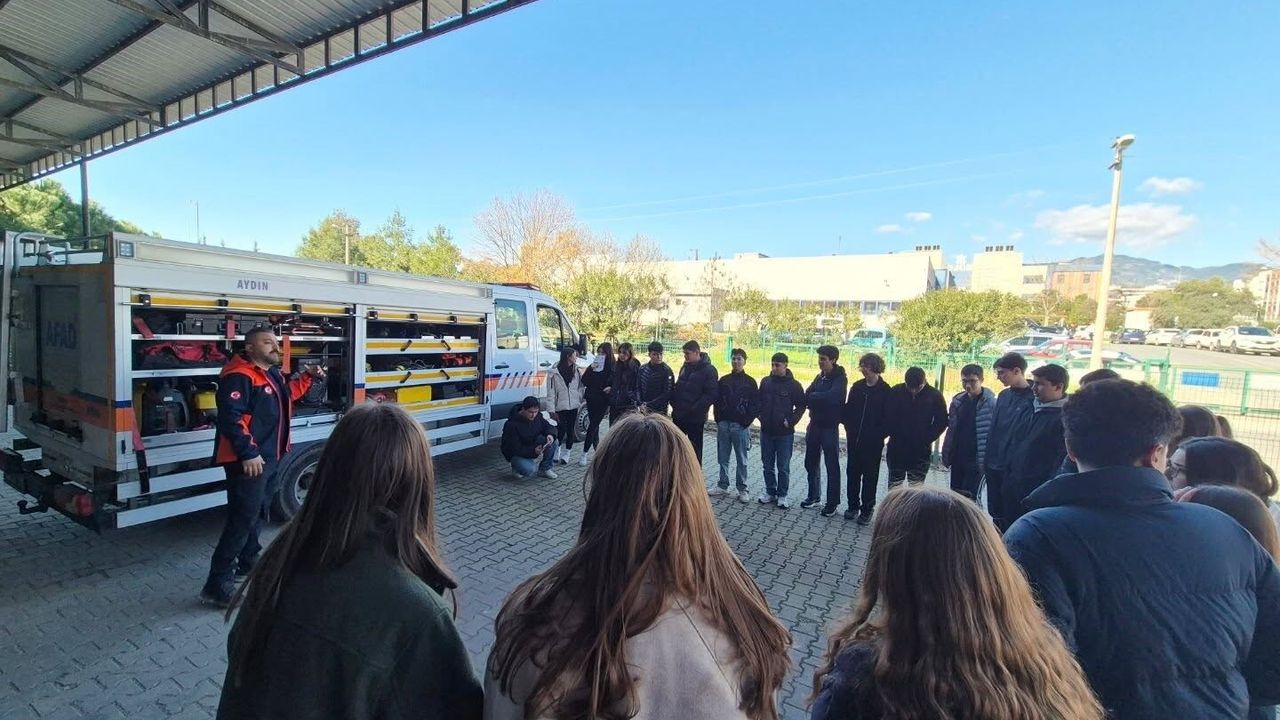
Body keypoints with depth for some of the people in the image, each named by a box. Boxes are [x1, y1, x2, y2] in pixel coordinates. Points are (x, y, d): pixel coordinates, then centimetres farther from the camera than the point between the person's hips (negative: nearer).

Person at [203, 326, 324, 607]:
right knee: (242, 519, -8)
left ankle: (248, 563, 39)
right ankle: (216, 586, 0)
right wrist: (248, 454, -29)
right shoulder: (239, 376, -18)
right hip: (248, 462, -10)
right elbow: (231, 418, -26)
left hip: (270, 458, 10)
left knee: (258, 513, 22)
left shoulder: (272, 373, 13)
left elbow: (287, 395, 32)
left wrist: (307, 377, 20)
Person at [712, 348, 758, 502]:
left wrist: (746, 421, -10)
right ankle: (722, 485, 21)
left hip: (740, 426, -3)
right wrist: (718, 420, 1)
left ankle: (742, 489, 12)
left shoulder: (750, 382, 0)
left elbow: (756, 405, -3)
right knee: (723, 458, 10)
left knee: (741, 460, 3)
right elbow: (717, 401, 10)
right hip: (723, 424, 3)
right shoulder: (724, 380, 9)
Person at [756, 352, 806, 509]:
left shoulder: (794, 384, -7)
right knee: (768, 465, 13)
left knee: (783, 467, 6)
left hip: (785, 433, -3)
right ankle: (770, 491, 26)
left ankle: (782, 495, 18)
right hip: (766, 431, 3)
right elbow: (759, 401, 14)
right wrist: (761, 416, 1)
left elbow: (801, 406, -1)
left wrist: (791, 421, -10)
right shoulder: (765, 381, 3)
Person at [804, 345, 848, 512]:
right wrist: (819, 400, -17)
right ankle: (814, 496, 29)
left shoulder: (840, 378, -12)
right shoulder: (820, 377, 9)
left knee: (832, 466, 3)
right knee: (811, 463, 14)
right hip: (814, 425, 7)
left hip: (830, 427, -7)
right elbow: (806, 397, 3)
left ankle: (832, 503, 13)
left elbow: (832, 396, -29)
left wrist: (813, 396, -16)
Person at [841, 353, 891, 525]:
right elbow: (848, 409, 7)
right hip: (854, 440, 4)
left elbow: (888, 418, -9)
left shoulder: (885, 391, -10)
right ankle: (853, 506, 25)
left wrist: (879, 435, -13)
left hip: (873, 443, -4)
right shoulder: (857, 387, 3)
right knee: (852, 473, 12)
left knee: (870, 476, 7)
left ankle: (867, 509, 19)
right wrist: (849, 429, -1)